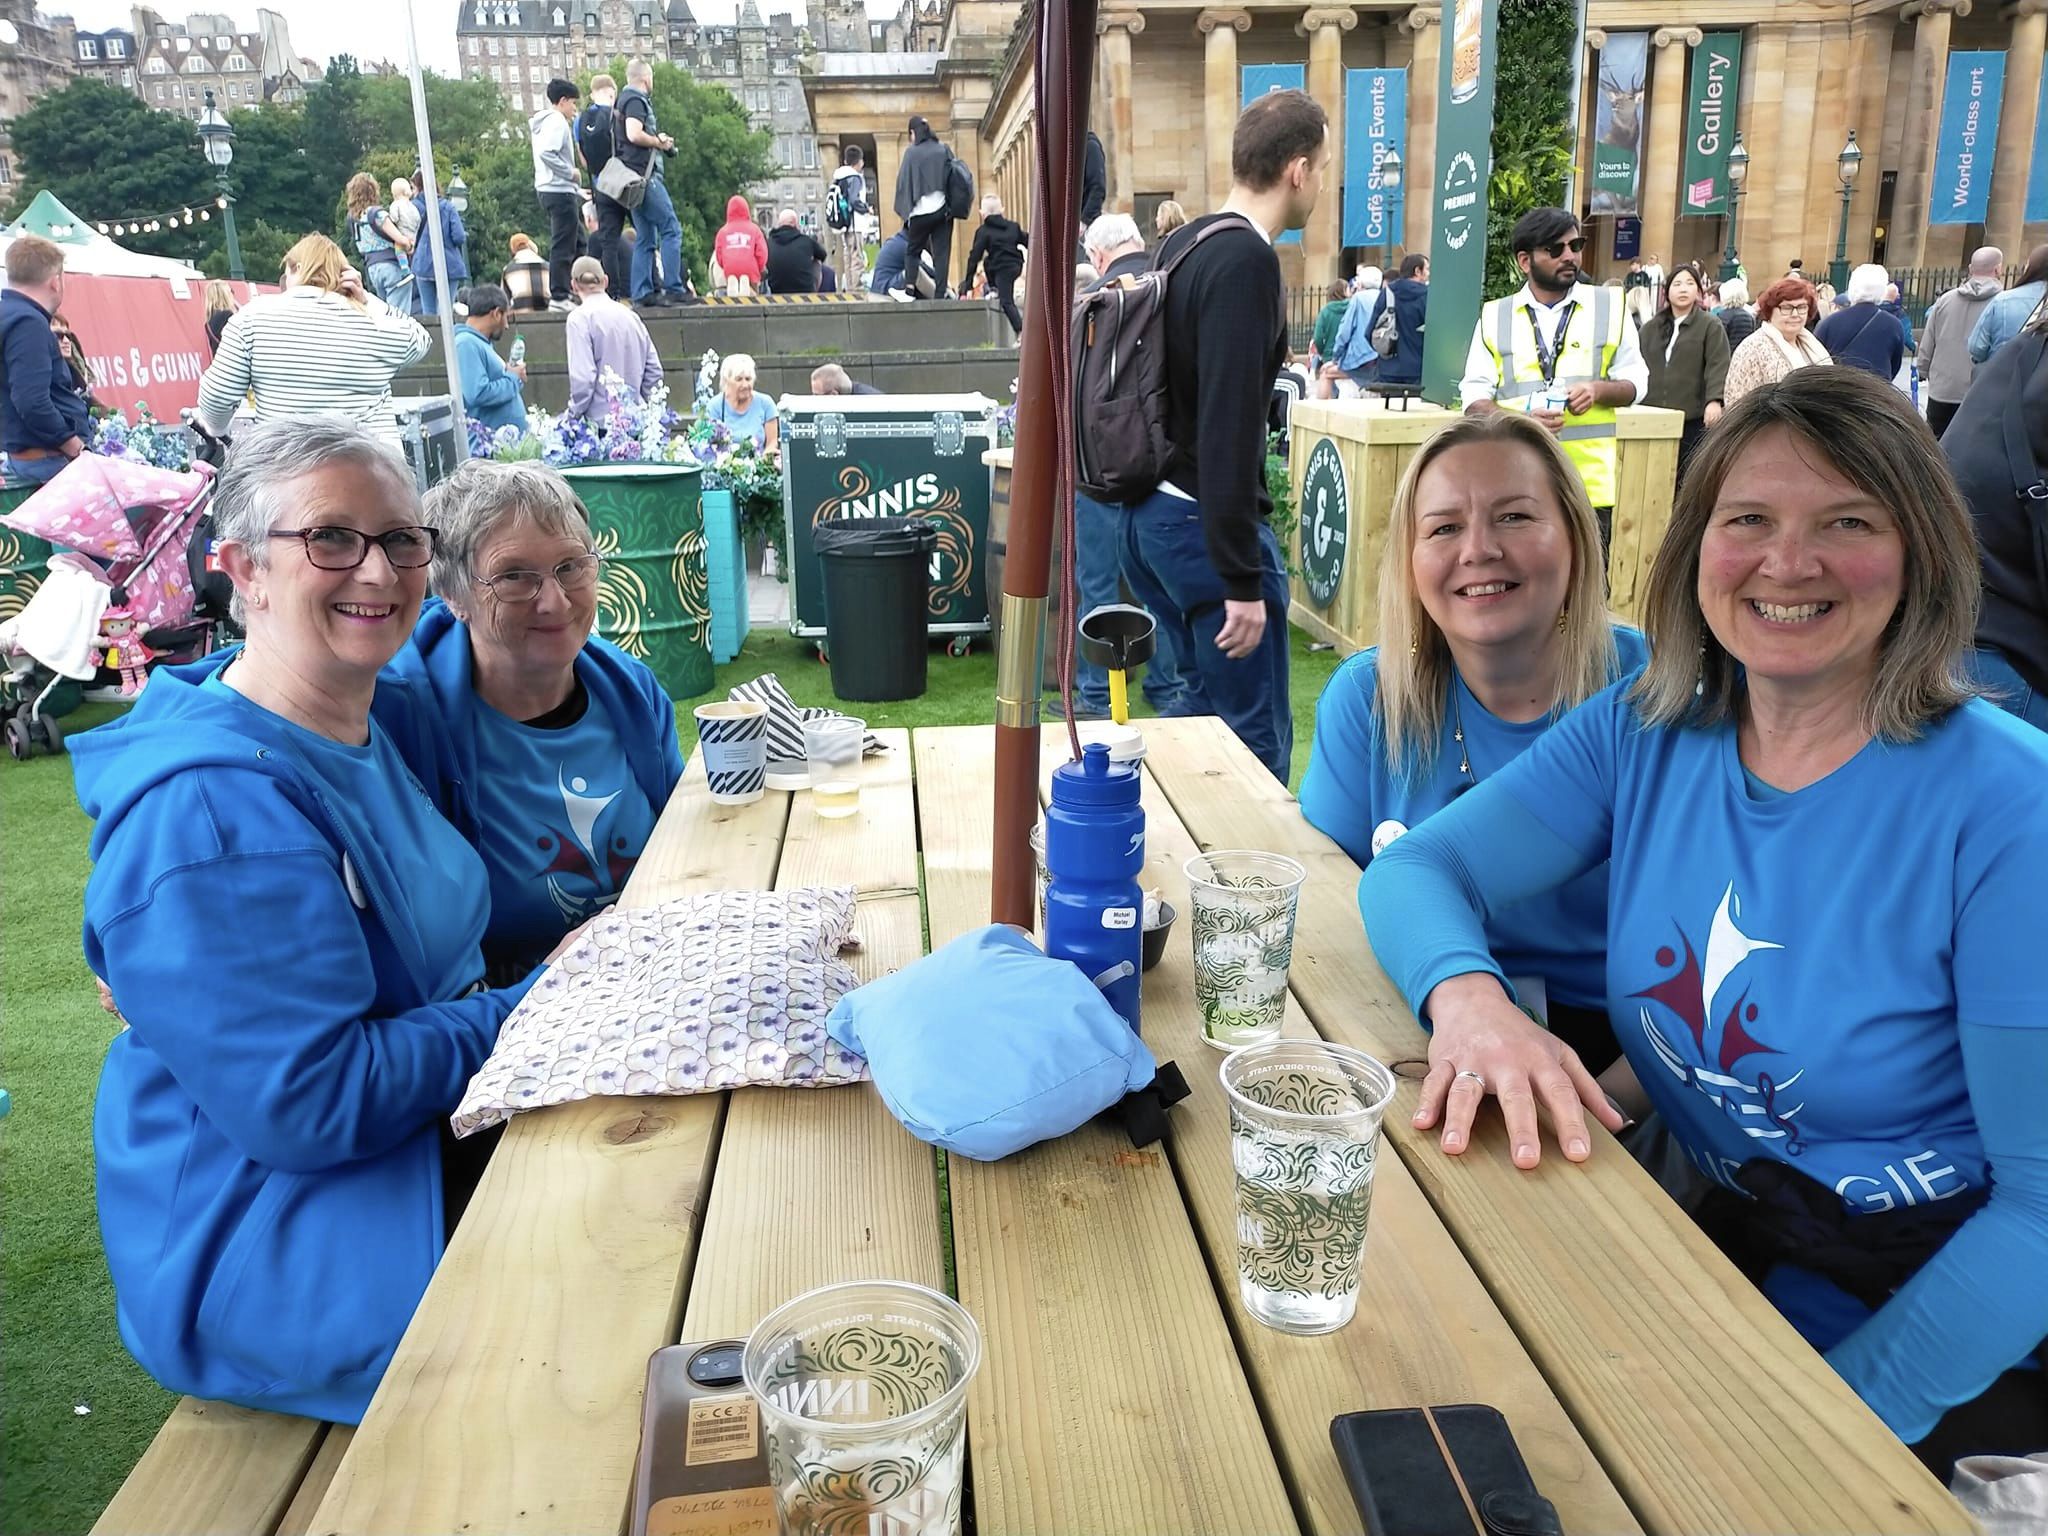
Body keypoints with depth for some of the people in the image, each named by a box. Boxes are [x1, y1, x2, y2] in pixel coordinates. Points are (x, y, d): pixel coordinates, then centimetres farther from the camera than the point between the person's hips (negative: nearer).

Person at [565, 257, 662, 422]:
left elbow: (582, 377, -14)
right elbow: (654, 370, 12)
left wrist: (573, 415, -2)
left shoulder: (580, 318, -5)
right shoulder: (631, 315, 13)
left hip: (601, 421, -6)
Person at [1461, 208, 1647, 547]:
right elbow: (1475, 395, 3)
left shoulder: (1609, 307, 9)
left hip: (1590, 482, 0)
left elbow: (1635, 381, 12)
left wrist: (1598, 389, -11)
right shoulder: (1494, 316, 8)